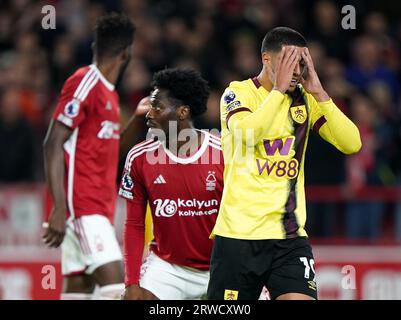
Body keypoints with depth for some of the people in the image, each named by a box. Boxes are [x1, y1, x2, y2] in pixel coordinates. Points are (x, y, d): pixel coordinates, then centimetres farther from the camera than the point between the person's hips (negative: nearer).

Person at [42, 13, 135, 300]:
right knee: (114, 282, -18)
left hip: (100, 208, 9)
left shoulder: (109, 92, 18)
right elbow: (53, 144, -15)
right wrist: (59, 208, -21)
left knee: (79, 288, 5)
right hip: (82, 206, -9)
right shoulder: (85, 83, -10)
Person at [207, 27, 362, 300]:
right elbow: (246, 133, -25)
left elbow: (352, 143, -3)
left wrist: (318, 92, -7)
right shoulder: (238, 93, -3)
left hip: (290, 235, 3)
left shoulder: (306, 99, 8)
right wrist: (279, 89, -17)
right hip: (238, 233, -3)